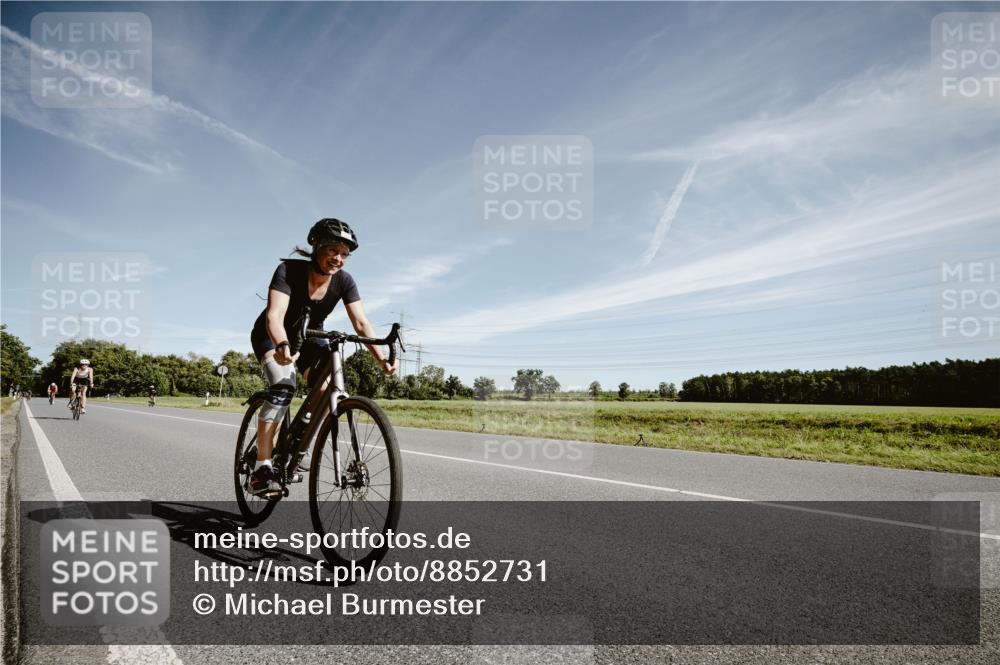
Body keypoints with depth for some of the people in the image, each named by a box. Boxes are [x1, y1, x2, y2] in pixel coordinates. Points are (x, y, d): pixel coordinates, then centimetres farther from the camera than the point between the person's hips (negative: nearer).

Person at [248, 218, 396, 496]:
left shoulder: (344, 281, -18)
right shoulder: (289, 270, -28)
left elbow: (361, 322, -24)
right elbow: (274, 315, -39)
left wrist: (381, 358, -38)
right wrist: (282, 346, -59)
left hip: (308, 339, 4)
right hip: (273, 337, -4)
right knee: (284, 385, -29)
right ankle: (262, 468, -24)